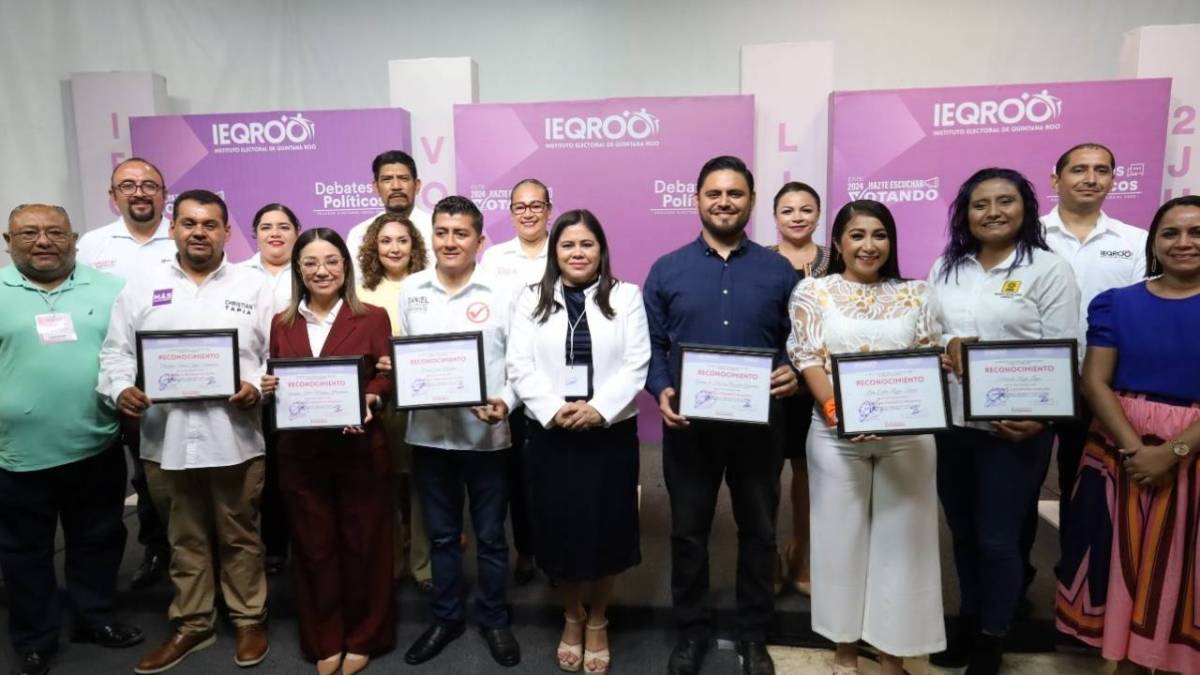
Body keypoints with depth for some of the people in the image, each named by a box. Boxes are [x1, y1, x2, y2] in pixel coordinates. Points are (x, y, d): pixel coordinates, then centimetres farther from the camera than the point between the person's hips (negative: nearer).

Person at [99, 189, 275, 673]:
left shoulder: (254, 286, 3)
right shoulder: (141, 288, 8)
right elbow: (116, 352, 7)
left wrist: (259, 386, -16)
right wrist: (121, 389, -11)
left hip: (235, 436, -2)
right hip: (167, 438, 2)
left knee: (240, 536, 10)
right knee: (185, 538, 16)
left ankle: (249, 620, 27)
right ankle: (191, 624, 32)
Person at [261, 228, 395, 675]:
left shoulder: (372, 317, 0)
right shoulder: (282, 323, 8)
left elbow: (388, 378, -3)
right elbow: (275, 383, 13)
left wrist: (369, 401, -22)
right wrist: (268, 388, -8)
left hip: (359, 448, -2)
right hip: (300, 452, 3)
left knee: (362, 544, 8)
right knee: (313, 546, 11)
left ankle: (362, 638, 26)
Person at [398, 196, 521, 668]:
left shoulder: (501, 292, -6)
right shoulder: (411, 290, 4)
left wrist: (506, 402, -20)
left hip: (485, 432, -2)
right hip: (427, 431, 3)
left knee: (490, 535, 12)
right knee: (441, 534, 17)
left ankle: (494, 619, 31)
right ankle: (445, 617, 35)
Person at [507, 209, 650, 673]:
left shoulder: (626, 296, 3)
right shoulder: (532, 299, 6)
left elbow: (636, 364, -5)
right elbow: (520, 365, -2)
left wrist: (598, 409, -17)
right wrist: (554, 410, -15)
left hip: (610, 431, -1)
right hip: (550, 432, 1)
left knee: (604, 527, 6)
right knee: (560, 527, 8)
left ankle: (598, 623, 30)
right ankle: (572, 618, 33)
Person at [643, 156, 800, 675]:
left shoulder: (779, 271, 3)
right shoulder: (666, 270, 1)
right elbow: (651, 345, 0)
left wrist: (794, 373, -14)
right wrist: (660, 392, -15)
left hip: (759, 423, 1)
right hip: (689, 424, 0)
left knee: (758, 530, 13)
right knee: (688, 531, 12)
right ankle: (691, 630, 31)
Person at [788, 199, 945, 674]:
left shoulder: (916, 294, 10)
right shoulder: (814, 292, 4)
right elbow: (807, 359, -3)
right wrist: (840, 413, -17)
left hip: (907, 434, 2)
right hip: (836, 434, -1)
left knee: (900, 537, 7)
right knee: (842, 535, 7)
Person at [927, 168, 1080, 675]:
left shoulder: (1049, 269, -5)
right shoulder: (945, 268, 8)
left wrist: (1039, 417, -21)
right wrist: (947, 346, -13)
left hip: (1015, 429, -4)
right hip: (950, 424, 4)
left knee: (997, 538, 5)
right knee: (962, 531, 16)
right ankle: (967, 622, 36)